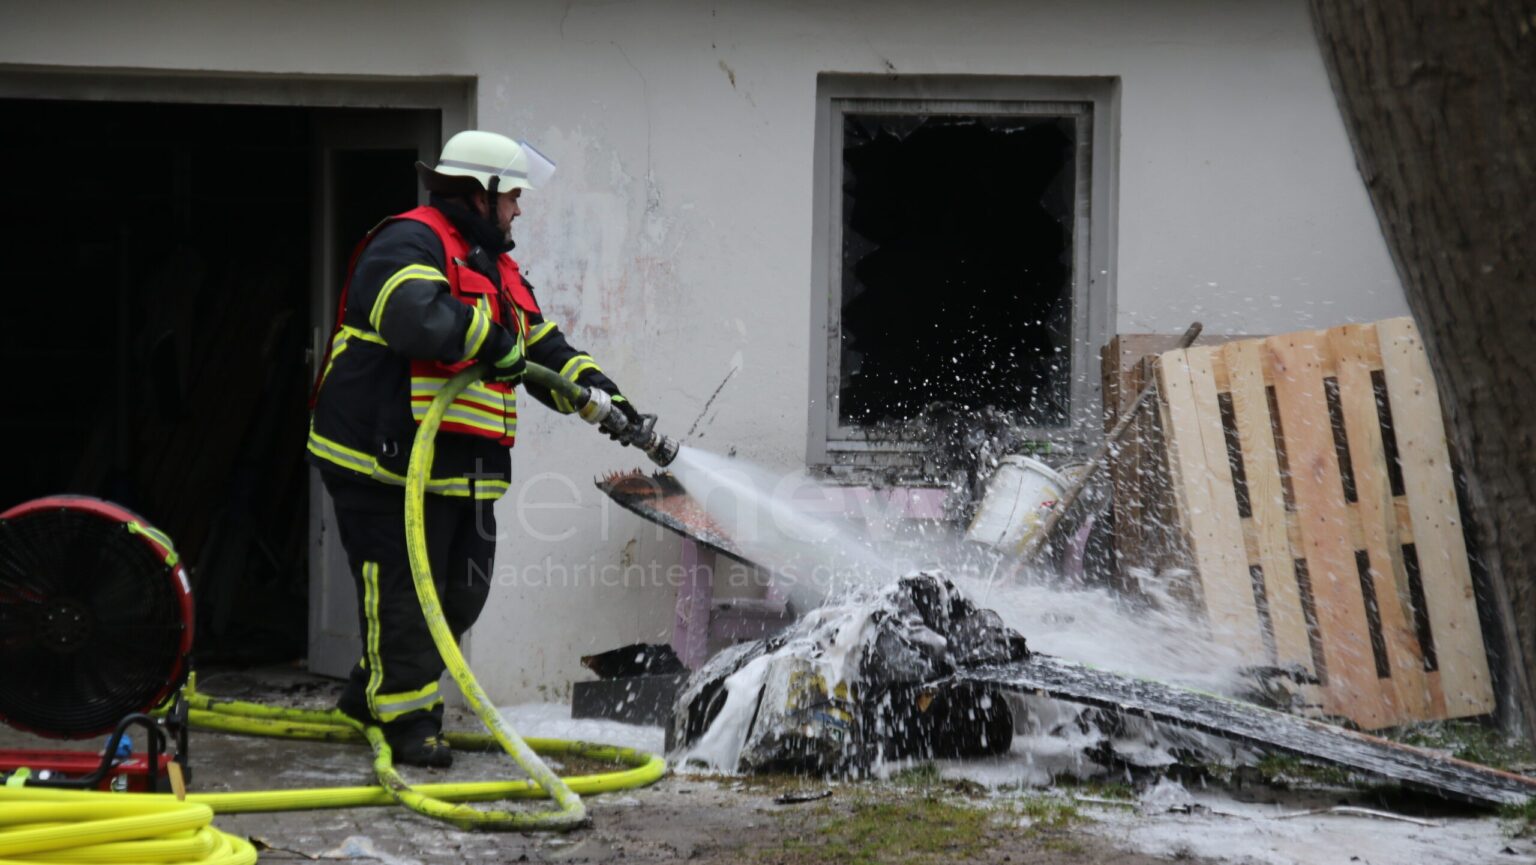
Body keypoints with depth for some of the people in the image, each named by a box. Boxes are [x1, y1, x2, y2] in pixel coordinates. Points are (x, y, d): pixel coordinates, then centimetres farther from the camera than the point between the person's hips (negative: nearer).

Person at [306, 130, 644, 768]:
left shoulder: (497, 270, 23)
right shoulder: (409, 245, -11)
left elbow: (545, 350, 23)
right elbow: (416, 318, -31)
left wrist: (599, 395, 7)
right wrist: (493, 339, -20)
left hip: (463, 470, 10)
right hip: (388, 457, -10)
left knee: (461, 596, 12)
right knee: (403, 592, -6)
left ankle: (371, 695, 26)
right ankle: (408, 717, 4)